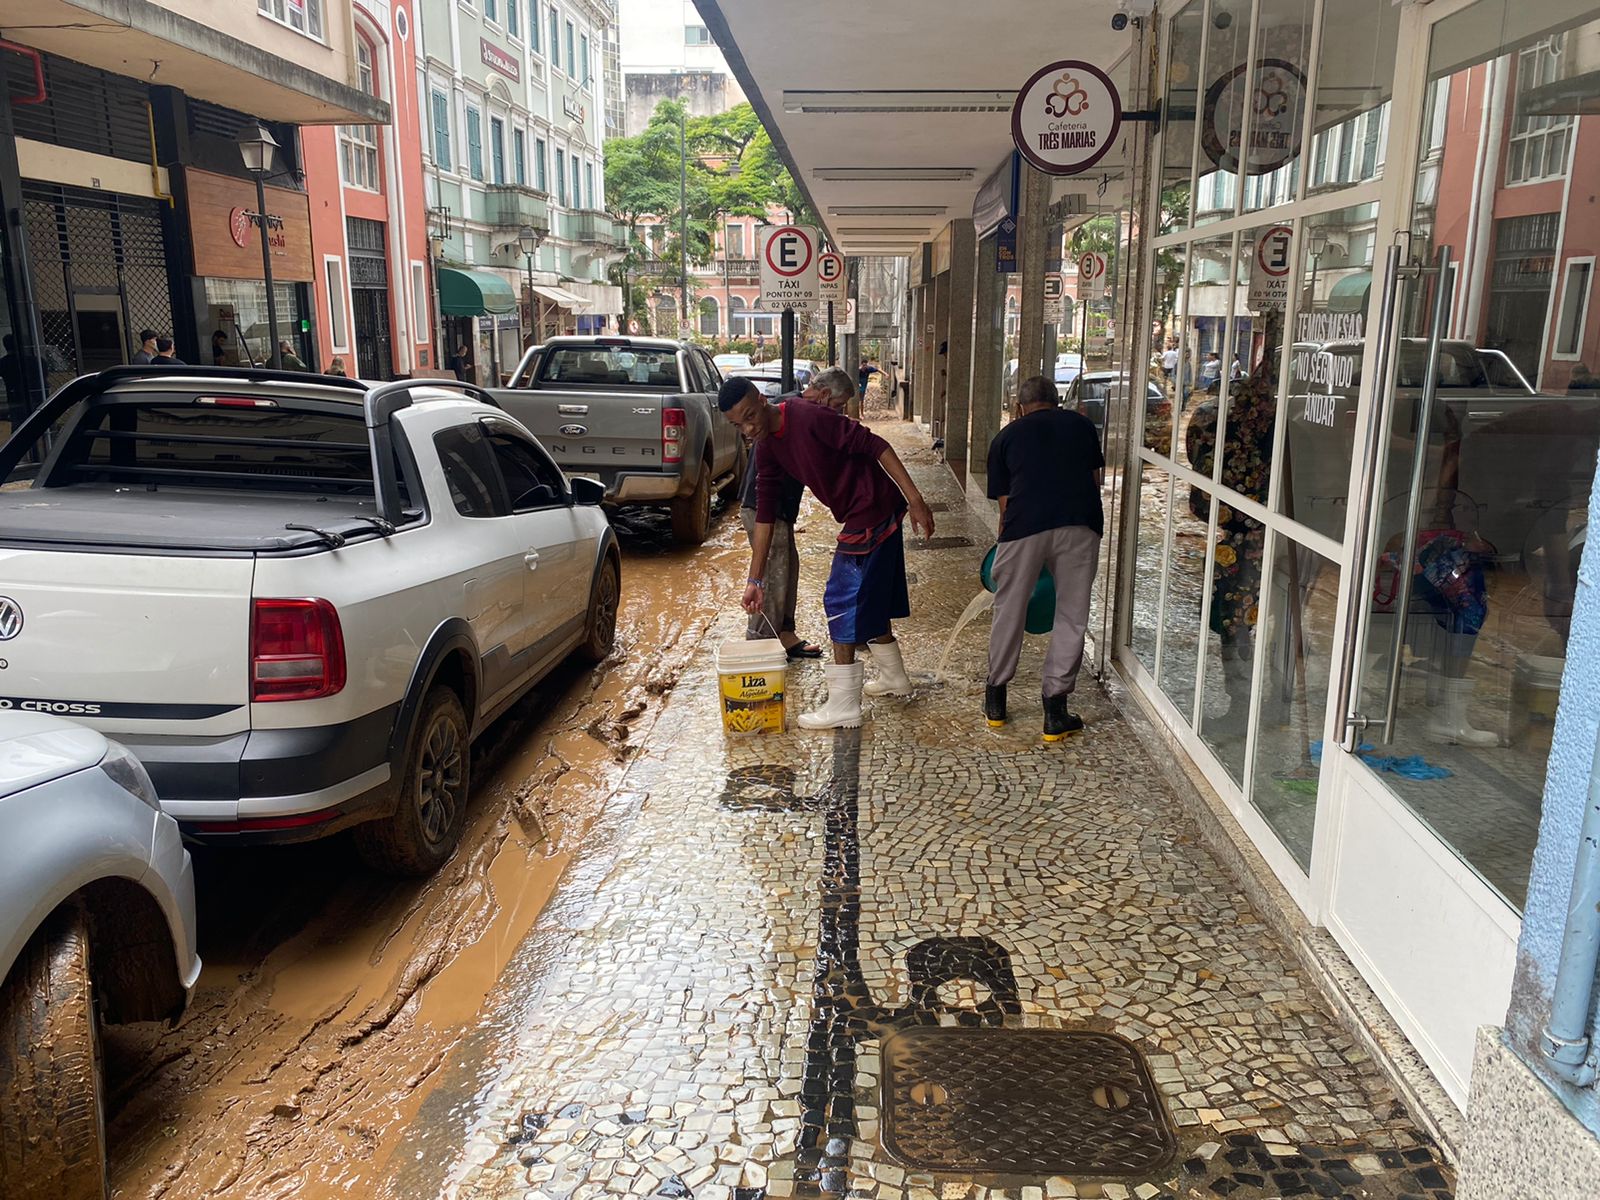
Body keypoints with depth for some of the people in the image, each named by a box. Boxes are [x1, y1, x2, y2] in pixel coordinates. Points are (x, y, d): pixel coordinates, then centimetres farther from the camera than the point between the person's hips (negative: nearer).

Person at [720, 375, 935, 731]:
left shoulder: (809, 417, -22)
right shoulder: (767, 448, 4)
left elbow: (875, 446, -21)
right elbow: (765, 513, 6)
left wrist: (915, 499, -24)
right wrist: (755, 580, 6)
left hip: (873, 511, -9)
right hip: (878, 514, 9)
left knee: (842, 599, -5)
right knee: (870, 597, 21)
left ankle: (843, 707, 2)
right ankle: (894, 678, 41)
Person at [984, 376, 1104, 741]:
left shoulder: (1006, 436, 18)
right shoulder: (1082, 424, 21)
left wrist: (1005, 534, 31)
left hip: (1025, 527, 0)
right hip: (1082, 525, 1)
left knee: (1009, 612, 15)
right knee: (1071, 617, 10)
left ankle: (995, 698, 28)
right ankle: (1056, 710, 12)